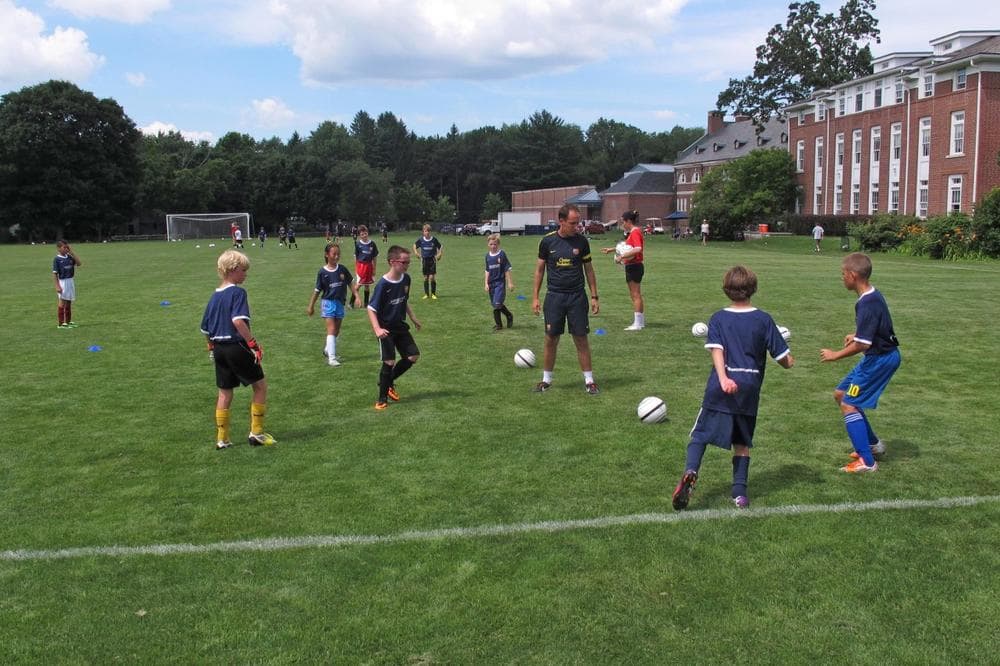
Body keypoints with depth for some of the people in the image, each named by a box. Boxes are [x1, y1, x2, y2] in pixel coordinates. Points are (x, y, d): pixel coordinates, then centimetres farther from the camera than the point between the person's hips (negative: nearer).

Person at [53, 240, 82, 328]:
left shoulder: (69, 257, 7)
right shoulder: (57, 259, -10)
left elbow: (79, 263, -1)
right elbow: (55, 274, -11)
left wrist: (72, 253, -4)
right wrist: (57, 286, -16)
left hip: (71, 281, 6)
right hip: (62, 282, -6)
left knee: (69, 303, 13)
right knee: (62, 303, -2)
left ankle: (68, 321, 22)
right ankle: (61, 323, 4)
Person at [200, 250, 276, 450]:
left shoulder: (214, 296, 12)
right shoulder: (237, 292, -12)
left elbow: (205, 328, 18)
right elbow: (238, 321, -25)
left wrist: (212, 347, 30)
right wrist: (254, 345, -23)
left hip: (219, 349, 8)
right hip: (237, 346, -8)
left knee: (225, 393, 14)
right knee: (260, 386, 7)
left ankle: (222, 439, 18)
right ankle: (256, 433, 8)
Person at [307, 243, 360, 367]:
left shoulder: (342, 269, -1)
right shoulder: (322, 272, -7)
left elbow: (350, 283, 8)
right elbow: (317, 290, 1)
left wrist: (356, 297, -3)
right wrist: (311, 306, 5)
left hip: (340, 303, 4)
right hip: (328, 302, -4)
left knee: (336, 331, 13)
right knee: (331, 330, -11)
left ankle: (328, 350, 35)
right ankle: (331, 358, -12)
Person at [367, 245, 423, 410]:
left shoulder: (406, 279, -2)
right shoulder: (383, 284, -22)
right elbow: (371, 308, -20)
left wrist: (413, 318, 17)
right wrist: (377, 329, -32)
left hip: (400, 326, 7)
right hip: (386, 329, -7)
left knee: (413, 356, 3)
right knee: (389, 362, -10)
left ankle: (388, 382, 23)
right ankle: (382, 398, 6)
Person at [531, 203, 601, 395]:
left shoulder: (581, 241, -1)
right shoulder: (548, 241, -2)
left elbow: (589, 269, 7)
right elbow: (540, 268, 6)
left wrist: (594, 296, 3)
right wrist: (535, 297, 3)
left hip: (577, 296, 0)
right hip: (554, 296, 0)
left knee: (581, 339, 1)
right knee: (551, 339, 4)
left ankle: (589, 380, 10)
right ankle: (546, 379, 18)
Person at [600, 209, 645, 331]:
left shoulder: (635, 232, -17)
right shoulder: (632, 232, 13)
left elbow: (638, 249, -32)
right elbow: (627, 246, 29)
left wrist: (622, 257, -31)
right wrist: (611, 249, 27)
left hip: (634, 267, -10)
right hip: (631, 267, 10)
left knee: (636, 295, -5)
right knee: (635, 296, 15)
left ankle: (638, 324, -2)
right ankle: (641, 321, 23)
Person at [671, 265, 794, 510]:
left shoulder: (718, 319, 3)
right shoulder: (764, 320, 3)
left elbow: (716, 350, -14)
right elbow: (784, 359, 5)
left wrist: (723, 379, -24)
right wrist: (789, 361, 27)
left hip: (720, 388, -1)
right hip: (749, 389, 1)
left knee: (700, 434, 5)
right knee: (742, 443, 13)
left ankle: (690, 473, -20)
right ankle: (740, 493, 11)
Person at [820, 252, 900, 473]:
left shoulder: (867, 304, -25)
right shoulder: (873, 295, 6)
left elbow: (862, 344, -26)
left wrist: (835, 355, -14)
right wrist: (856, 335, 17)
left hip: (880, 359, -10)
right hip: (878, 356, 10)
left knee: (849, 404, -7)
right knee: (840, 393, 17)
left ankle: (867, 462, -4)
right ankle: (873, 444, 27)